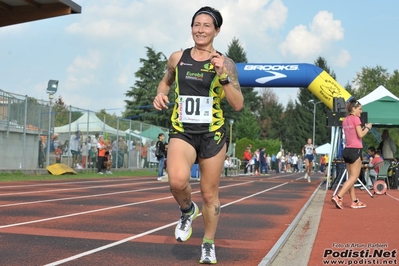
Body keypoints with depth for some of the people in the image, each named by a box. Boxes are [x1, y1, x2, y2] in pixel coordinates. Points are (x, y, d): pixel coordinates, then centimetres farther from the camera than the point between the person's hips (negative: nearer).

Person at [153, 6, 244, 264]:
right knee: (177, 181, -28)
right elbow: (166, 81, 23)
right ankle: (187, 209, 7)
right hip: (182, 131, 1)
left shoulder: (225, 63, -3)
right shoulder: (177, 58, 3)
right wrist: (161, 95, 1)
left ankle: (209, 245, 31)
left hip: (213, 134, 0)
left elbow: (238, 105, -8)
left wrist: (222, 76, -20)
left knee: (210, 194, 8)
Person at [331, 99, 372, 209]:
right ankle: (338, 197, -18)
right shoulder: (356, 118, -8)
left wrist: (363, 128, 17)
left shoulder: (345, 120, 16)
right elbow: (360, 135, -12)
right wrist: (367, 128, 3)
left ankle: (354, 201, 12)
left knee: (351, 177, 9)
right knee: (354, 177, -7)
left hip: (347, 150, 9)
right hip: (355, 150, -9)